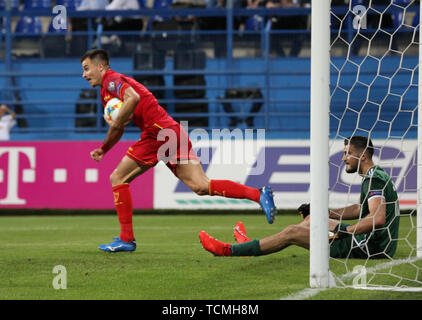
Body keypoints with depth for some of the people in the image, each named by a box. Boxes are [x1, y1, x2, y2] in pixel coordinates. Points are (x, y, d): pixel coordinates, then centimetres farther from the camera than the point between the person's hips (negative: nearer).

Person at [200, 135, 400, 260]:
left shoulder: (374, 180, -18)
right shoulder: (376, 175, 16)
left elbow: (378, 219, -30)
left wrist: (343, 232, -26)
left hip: (370, 247, -10)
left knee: (292, 232, -6)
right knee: (312, 219, 24)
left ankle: (228, 250, 3)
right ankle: (253, 246, 34)